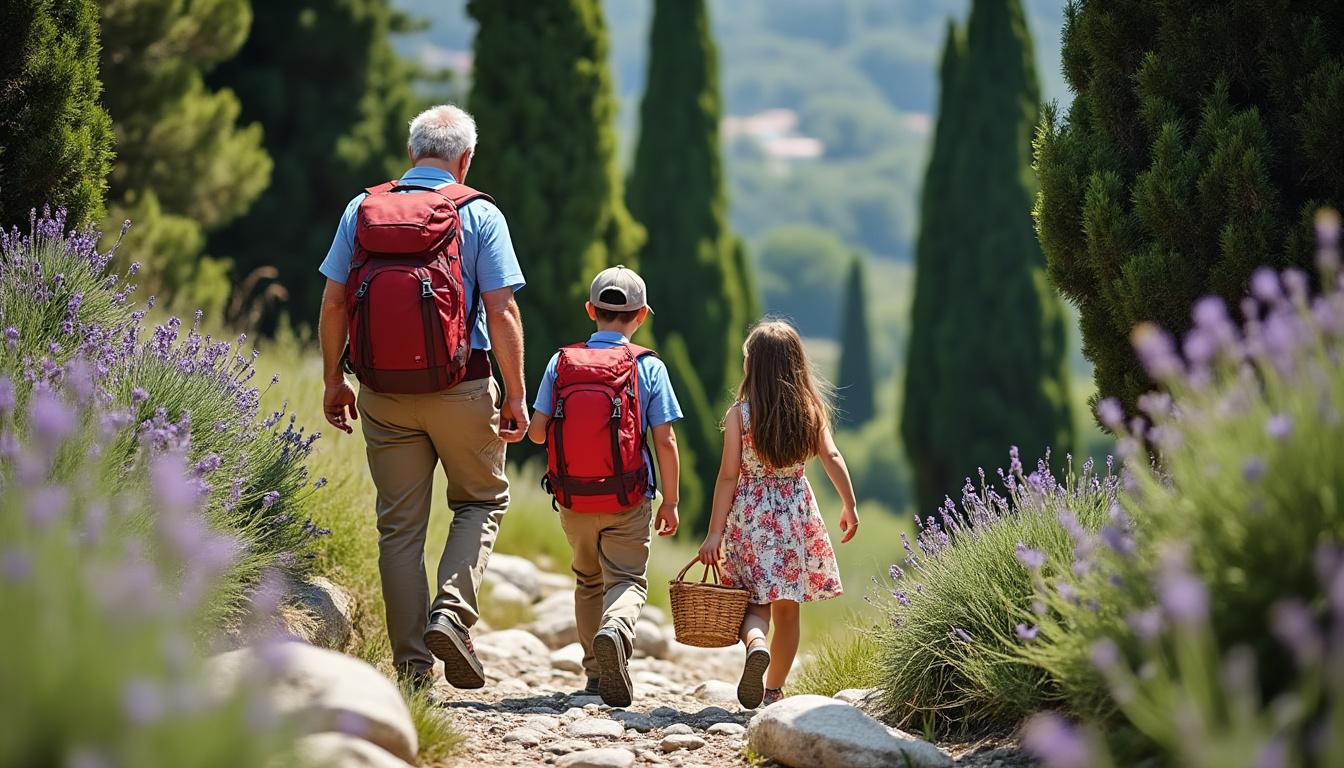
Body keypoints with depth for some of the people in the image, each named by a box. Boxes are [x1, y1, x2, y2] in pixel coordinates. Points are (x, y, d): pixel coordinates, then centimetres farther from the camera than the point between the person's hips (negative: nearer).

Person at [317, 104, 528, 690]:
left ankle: (411, 664, 9)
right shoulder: (480, 216, -4)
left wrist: (334, 380, 12)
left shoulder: (362, 209, 4)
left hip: (384, 390, 2)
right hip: (462, 387, -2)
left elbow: (334, 302, 3)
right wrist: (515, 395, -3)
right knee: (481, 501, 17)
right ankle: (453, 611, -5)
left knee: (399, 524, 9)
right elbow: (501, 312, -9)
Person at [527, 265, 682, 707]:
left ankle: (596, 671, 19)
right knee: (628, 579, 0)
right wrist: (670, 502, 3)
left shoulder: (561, 362, 1)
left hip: (572, 499, 3)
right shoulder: (648, 367, -4)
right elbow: (665, 441, -7)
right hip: (627, 501, -3)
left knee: (588, 580, 20)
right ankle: (616, 629, -33)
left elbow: (536, 432, -2)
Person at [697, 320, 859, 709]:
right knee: (787, 607, 12)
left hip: (750, 515, -2)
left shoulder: (740, 414, -7)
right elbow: (831, 457, -8)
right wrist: (849, 507, 1)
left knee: (756, 603, 5)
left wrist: (714, 533, -6)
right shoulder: (812, 410, -1)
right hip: (797, 512, 2)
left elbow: (729, 475, -8)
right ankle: (773, 691, 17)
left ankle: (756, 645, -27)